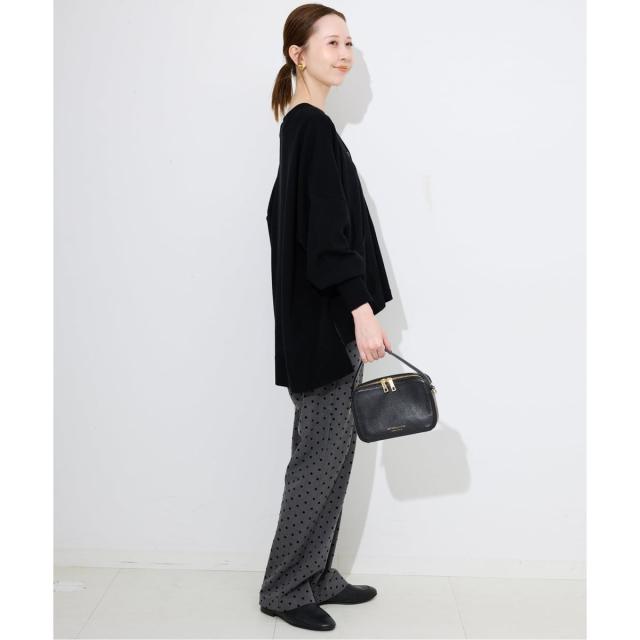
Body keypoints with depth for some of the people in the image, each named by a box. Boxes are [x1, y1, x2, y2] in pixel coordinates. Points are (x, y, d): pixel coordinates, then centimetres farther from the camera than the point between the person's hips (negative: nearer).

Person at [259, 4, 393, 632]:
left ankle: (316, 575, 26)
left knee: (329, 450, 14)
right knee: (323, 453, -1)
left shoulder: (301, 124, 15)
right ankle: (284, 588, 14)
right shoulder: (313, 126, -13)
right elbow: (328, 231, -21)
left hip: (318, 316, 10)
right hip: (324, 319, -10)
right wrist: (361, 310, -23)